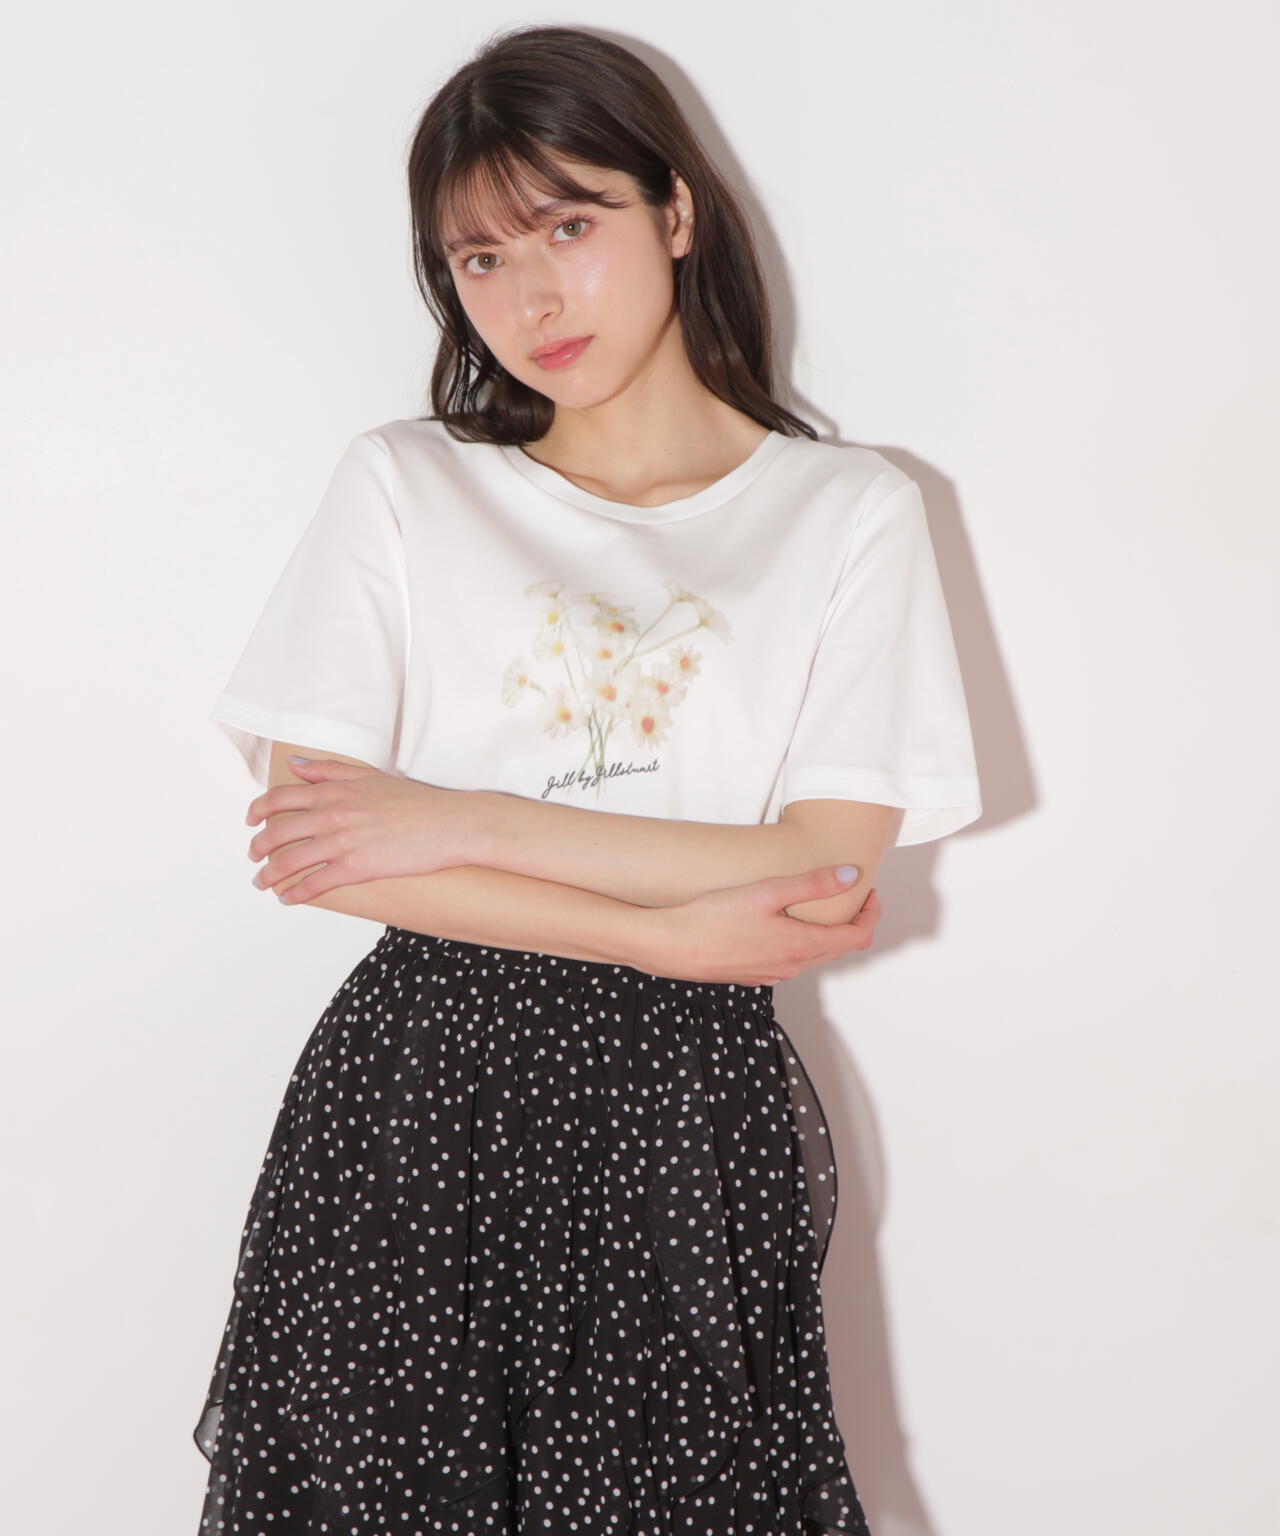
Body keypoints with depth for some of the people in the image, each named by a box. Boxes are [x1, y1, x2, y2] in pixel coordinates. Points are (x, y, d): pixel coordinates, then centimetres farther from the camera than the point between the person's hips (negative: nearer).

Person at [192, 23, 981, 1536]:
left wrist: (463, 822, -12)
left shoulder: (849, 512, 3)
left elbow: (828, 869, -7)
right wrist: (674, 932, -12)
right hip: (419, 1084, 1)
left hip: (689, 1100, 0)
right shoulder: (400, 484, 4)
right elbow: (301, 840, -6)